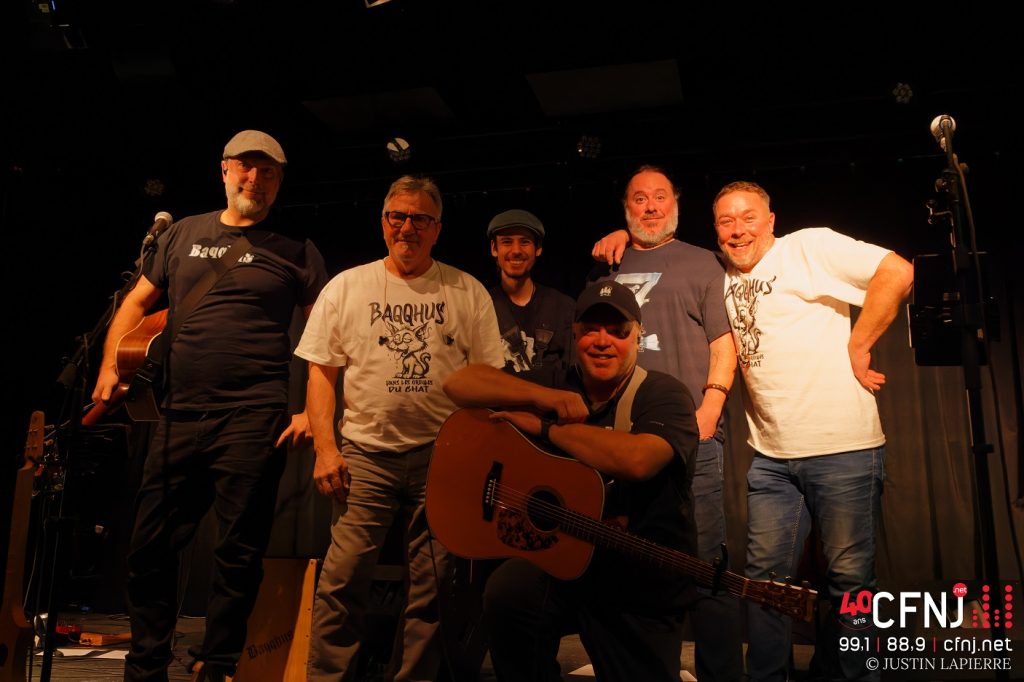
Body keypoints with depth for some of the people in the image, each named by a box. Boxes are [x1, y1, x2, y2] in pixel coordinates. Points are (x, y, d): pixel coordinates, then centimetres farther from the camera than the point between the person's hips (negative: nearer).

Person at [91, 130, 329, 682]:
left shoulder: (295, 252, 4)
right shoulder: (183, 234, 15)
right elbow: (137, 302, 19)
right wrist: (110, 364, 5)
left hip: (253, 421, -4)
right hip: (178, 418, 4)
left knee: (238, 553, 1)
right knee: (149, 548, 9)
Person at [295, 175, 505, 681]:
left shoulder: (468, 293, 5)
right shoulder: (346, 287, 6)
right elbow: (321, 372, 5)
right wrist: (325, 449, -5)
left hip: (444, 455, 0)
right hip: (366, 453, 0)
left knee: (433, 586, 7)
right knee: (343, 579, -4)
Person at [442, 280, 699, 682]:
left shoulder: (665, 396, -11)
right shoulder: (556, 384, 1)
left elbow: (637, 460, -33)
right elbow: (459, 383, -5)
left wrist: (546, 427, -22)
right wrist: (543, 397, -19)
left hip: (645, 593, -1)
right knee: (507, 590, -27)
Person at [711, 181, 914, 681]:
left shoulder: (810, 247, -4)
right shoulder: (725, 279, 13)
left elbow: (898, 273, -12)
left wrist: (857, 347, -10)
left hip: (844, 447, -5)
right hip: (770, 457, 5)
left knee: (848, 578, 6)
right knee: (765, 577, 8)